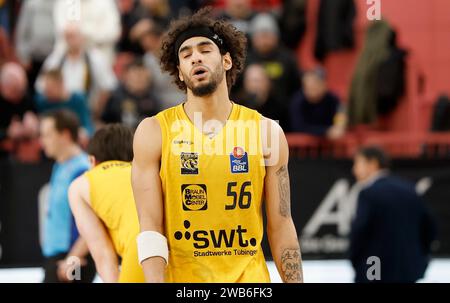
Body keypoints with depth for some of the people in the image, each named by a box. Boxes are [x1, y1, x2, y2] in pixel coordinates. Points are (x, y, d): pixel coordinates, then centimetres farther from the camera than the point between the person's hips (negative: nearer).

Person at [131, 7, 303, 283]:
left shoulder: (266, 132, 2)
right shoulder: (154, 132, -2)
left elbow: (281, 227, 4)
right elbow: (150, 226, -6)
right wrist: (155, 281, -18)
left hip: (249, 278, 1)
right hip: (180, 276, -1)